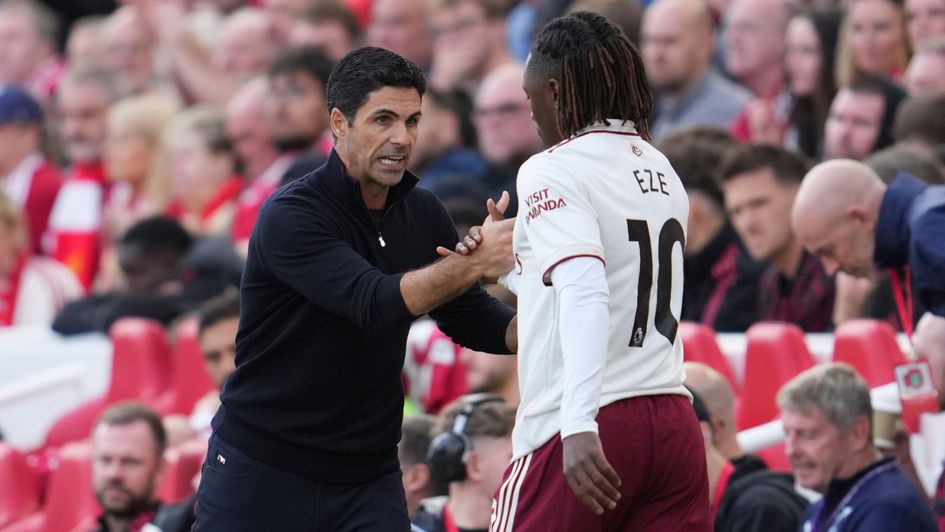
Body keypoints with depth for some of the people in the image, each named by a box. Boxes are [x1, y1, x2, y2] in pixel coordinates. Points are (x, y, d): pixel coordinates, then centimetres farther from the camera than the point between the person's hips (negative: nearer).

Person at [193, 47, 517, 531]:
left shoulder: (421, 213, 3)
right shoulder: (290, 215, -17)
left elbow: (471, 319, 11)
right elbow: (374, 304, -30)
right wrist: (474, 263, -41)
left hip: (367, 474, 5)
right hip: (261, 469, -5)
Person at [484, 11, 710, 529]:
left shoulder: (552, 171, -7)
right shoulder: (662, 171, 14)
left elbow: (585, 294, -22)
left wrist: (579, 427, -32)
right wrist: (501, 265, 41)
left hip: (591, 434, -6)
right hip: (673, 421, 6)